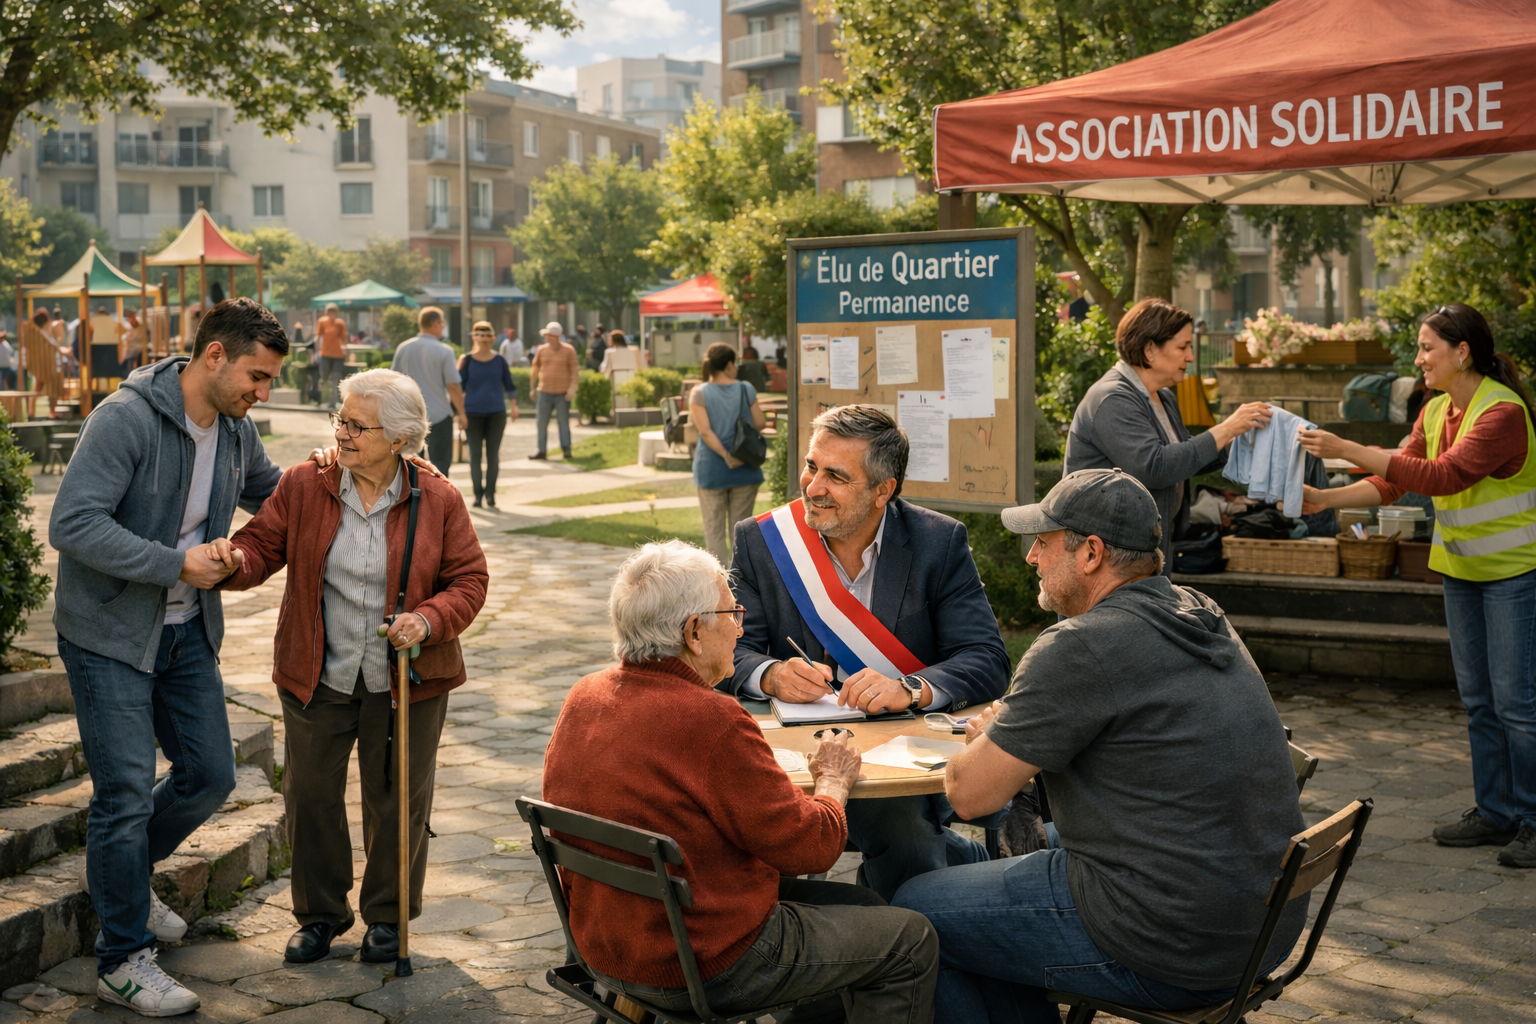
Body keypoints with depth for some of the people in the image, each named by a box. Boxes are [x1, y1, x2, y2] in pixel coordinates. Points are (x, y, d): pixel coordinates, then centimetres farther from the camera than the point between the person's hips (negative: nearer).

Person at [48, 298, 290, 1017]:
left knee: (210, 776, 10)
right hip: (109, 633, -7)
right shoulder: (126, 418, -21)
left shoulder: (236, 430, 2)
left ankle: (123, 875, 38)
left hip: (187, 632, 7)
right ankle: (123, 961, 11)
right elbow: (72, 524, -27)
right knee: (127, 793, -3)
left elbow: (269, 494, 21)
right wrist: (177, 563, -27)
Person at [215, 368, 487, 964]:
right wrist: (235, 559, -25)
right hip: (317, 678, 2)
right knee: (310, 794, 11)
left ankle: (388, 916, 31)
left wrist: (428, 621, -21)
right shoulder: (303, 486, -4)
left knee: (396, 802, 10)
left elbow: (468, 580, -3)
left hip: (407, 681, -1)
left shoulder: (438, 501, -7)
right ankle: (321, 913, 31)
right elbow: (263, 544, -1)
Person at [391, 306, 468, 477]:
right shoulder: (444, 351, -11)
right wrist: (462, 414, -1)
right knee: (441, 461, 5)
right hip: (438, 415, -4)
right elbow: (453, 386, -11)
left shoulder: (403, 348, 1)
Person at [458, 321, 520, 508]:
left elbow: (509, 385, 9)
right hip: (473, 413, -1)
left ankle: (490, 493, 9)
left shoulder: (499, 360, 3)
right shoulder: (467, 360, -2)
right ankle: (478, 494, 8)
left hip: (496, 413, 1)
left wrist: (513, 405, 3)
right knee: (475, 454, 2)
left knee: (493, 454, 2)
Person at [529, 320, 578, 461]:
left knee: (564, 421, 3)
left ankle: (566, 448, 11)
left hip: (562, 393, -3)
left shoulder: (568, 350, -3)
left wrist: (572, 388, -14)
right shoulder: (542, 350, 6)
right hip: (544, 391, 3)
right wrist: (532, 388, 13)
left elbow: (574, 371, -4)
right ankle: (542, 450, 9)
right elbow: (535, 370, 13)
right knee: (542, 422, 3)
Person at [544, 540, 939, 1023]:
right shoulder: (711, 721, -27)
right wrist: (833, 780, 1)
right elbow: (809, 846, -18)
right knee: (911, 941, 9)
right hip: (707, 971, -9)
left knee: (858, 904, 23)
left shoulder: (584, 698, -1)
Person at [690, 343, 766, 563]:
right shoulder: (746, 390, -3)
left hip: (711, 468, -1)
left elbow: (705, 431, -15)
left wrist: (726, 456, -14)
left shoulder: (700, 393, -6)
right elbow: (760, 423, 0)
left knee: (714, 528, 6)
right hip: (745, 467, 1)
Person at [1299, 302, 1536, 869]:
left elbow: (1443, 475, -30)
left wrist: (1348, 450, -32)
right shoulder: (1436, 411, 7)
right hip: (1462, 569, 8)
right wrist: (1324, 498, -8)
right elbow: (1393, 483, 6)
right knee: (1478, 699, 12)